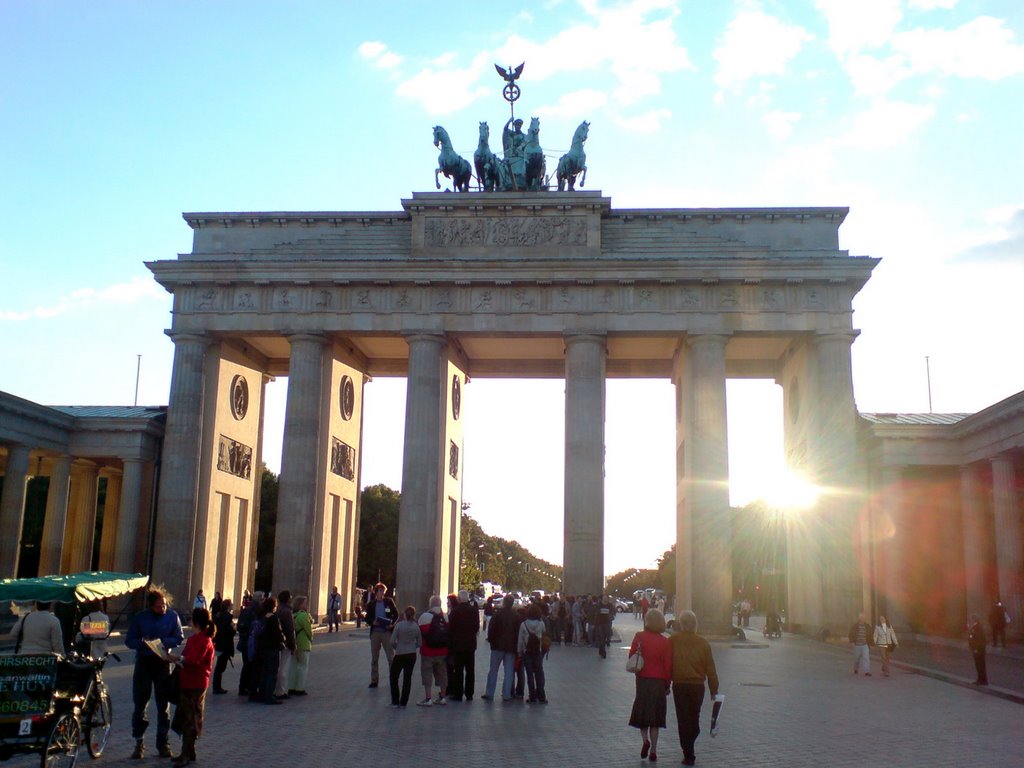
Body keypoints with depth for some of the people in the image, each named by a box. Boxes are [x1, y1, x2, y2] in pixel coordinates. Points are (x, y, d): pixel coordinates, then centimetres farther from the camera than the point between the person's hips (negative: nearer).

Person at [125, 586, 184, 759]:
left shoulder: (172, 616, -1)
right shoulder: (140, 617, -2)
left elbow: (179, 638, -1)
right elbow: (129, 641, -2)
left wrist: (161, 642, -18)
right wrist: (143, 642, -22)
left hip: (163, 662, 0)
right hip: (143, 662, 0)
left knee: (163, 705, 6)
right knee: (139, 704, 2)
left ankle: (163, 743, 15)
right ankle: (139, 742, 13)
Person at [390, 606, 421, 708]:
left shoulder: (399, 625, -14)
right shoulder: (416, 626, -4)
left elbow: (392, 641, -13)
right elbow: (419, 643, 2)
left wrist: (396, 647, 7)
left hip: (400, 654, -3)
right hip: (412, 655, 3)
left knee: (393, 677, 12)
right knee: (407, 678, 12)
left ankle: (395, 702, 9)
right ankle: (403, 702, 15)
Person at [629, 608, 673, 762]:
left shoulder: (639, 637, -9)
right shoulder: (665, 642, -8)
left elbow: (632, 656, -5)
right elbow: (668, 666, -5)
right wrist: (667, 685, 5)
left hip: (642, 680, 0)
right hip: (659, 682, 0)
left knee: (641, 713, 15)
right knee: (655, 715, 10)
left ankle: (645, 740, -7)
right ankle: (653, 751, 11)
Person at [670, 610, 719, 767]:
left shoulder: (672, 641, -6)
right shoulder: (703, 643, -2)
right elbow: (710, 669, 1)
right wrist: (714, 689, 8)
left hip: (679, 685, -2)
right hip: (698, 685, 2)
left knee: (683, 720, 3)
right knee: (694, 719, 18)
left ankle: (688, 755, 0)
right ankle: (689, 751, 30)